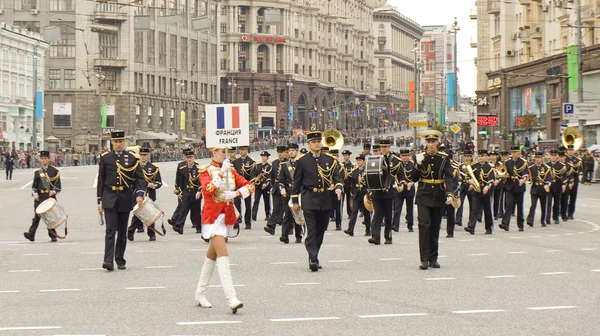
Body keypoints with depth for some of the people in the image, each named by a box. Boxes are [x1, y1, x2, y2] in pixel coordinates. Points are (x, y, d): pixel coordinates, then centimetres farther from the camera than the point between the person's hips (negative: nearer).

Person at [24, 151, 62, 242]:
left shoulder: (54, 171, 4)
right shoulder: (37, 172, 9)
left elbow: (58, 185, 4)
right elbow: (34, 185, 8)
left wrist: (54, 191, -14)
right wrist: (34, 193, -9)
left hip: (50, 196, -1)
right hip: (39, 197, 1)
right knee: (36, 215, -7)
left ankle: (53, 235, 13)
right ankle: (31, 234, -13)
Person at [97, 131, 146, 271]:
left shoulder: (132, 158, 3)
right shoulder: (105, 158, 4)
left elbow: (140, 178, 1)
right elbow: (100, 180, 8)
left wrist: (140, 194, -16)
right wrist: (99, 201, 6)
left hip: (125, 198, 1)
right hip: (110, 198, -1)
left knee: (122, 231, 8)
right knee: (110, 230, -11)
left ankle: (120, 260, 18)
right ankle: (108, 261, -17)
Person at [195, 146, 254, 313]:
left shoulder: (231, 171, 11)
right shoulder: (206, 171, -5)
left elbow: (250, 186, 3)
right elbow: (208, 189, -24)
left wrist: (235, 193, -13)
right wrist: (222, 172, -23)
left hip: (227, 217, 7)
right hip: (212, 217, -7)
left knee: (213, 255, 15)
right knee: (223, 255, -18)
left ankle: (200, 294, 28)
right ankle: (232, 299, -26)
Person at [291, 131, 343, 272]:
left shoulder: (330, 160, 9)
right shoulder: (302, 161, 2)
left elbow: (337, 176, 5)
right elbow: (297, 181, 4)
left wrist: (338, 188, -16)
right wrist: (295, 201, 3)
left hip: (325, 200, 3)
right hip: (309, 200, -3)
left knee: (321, 231, 10)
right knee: (311, 231, -11)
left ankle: (313, 258, 22)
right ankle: (313, 260, -16)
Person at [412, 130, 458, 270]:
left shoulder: (444, 158, 1)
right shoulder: (419, 157, 2)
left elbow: (450, 177, -7)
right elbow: (414, 178, -1)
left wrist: (450, 193, -22)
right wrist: (418, 165, -17)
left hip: (438, 197, 1)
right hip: (423, 196, -1)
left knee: (435, 227, 8)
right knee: (424, 225, -14)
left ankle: (433, 259, 16)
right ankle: (424, 259, -15)